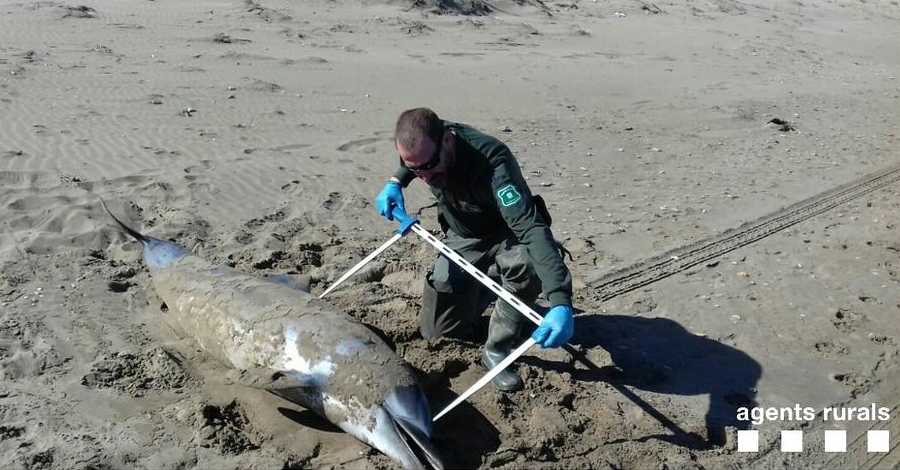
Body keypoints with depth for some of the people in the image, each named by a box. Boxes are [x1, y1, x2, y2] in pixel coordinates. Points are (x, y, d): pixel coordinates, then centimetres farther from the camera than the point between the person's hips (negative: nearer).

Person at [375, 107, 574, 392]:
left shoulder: (492, 162, -40)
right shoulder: (424, 144, -20)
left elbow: (531, 227, -51)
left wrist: (561, 302, -62)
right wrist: (396, 182, -11)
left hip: (504, 236, -5)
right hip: (462, 239, 5)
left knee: (527, 263, -41)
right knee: (436, 330, 4)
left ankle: (497, 349, -17)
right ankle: (477, 288, 34)